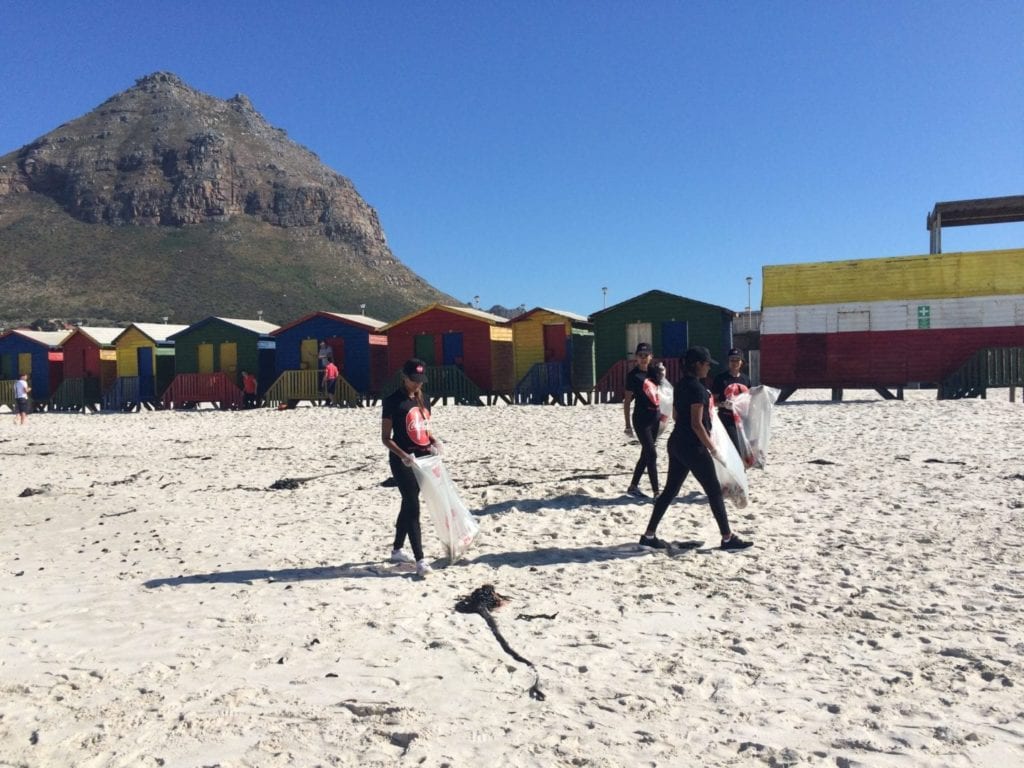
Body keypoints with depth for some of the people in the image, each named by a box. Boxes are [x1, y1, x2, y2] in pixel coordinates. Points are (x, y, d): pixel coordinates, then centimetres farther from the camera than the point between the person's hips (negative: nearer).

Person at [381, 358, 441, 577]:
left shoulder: (422, 399, 11)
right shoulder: (393, 401, -10)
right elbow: (386, 437, -10)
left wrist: (434, 443, 0)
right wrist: (403, 455, -24)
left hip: (422, 457, 7)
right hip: (403, 461, -7)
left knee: (408, 504, 16)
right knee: (413, 507, -10)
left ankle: (397, 550, 31)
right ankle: (420, 560, -9)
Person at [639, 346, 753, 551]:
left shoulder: (681, 385, 10)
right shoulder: (697, 388, -17)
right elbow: (697, 424, -20)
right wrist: (712, 447, -11)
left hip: (677, 443, 9)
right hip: (693, 447, -9)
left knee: (670, 490, 12)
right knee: (714, 491, 3)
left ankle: (649, 535, 13)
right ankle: (728, 538, 13)